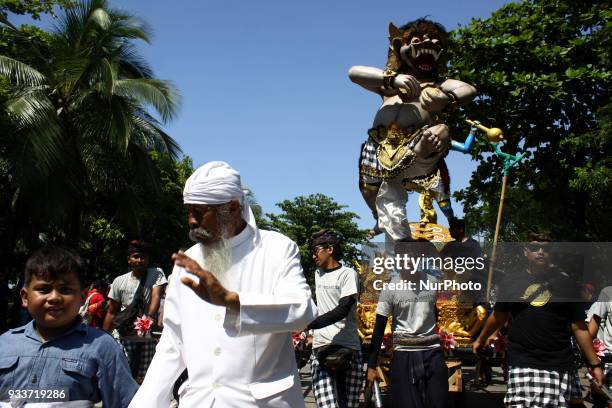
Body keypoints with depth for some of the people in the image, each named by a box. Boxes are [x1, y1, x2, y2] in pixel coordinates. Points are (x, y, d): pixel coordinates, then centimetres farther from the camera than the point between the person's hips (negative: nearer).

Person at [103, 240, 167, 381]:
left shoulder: (157, 274, 1)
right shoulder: (119, 281, 4)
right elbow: (111, 313, 9)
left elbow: (156, 296, -14)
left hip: (147, 338, 0)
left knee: (142, 378, 5)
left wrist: (150, 318, -32)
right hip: (123, 336, 0)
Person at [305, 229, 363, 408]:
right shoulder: (318, 273, 19)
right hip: (321, 347, 4)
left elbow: (342, 310, -15)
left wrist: (309, 324, -23)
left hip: (348, 348, -4)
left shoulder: (348, 274, -3)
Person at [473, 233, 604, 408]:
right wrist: (481, 339, 32)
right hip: (522, 363, 0)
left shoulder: (565, 284, 9)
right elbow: (499, 315, 23)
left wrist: (595, 364, 5)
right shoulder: (512, 282, 9)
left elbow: (579, 327, 8)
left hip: (560, 366, 1)